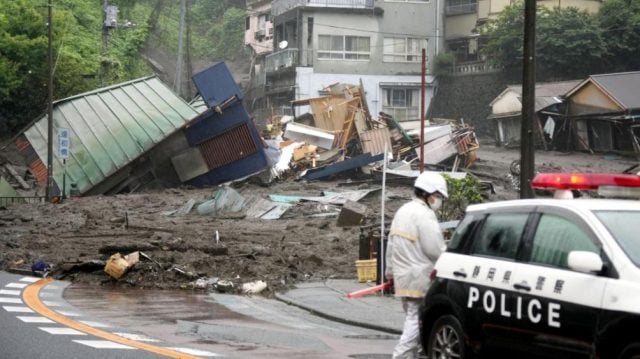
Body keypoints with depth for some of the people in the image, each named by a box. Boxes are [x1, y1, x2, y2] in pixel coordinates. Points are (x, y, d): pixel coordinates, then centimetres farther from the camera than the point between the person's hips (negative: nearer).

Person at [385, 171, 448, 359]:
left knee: (412, 316, 16)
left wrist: (390, 270, 28)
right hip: (419, 278, -10)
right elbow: (434, 249, -19)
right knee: (417, 318, -7)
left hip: (403, 276, 10)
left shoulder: (403, 211, 15)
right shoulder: (424, 214, -15)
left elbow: (391, 243, 21)